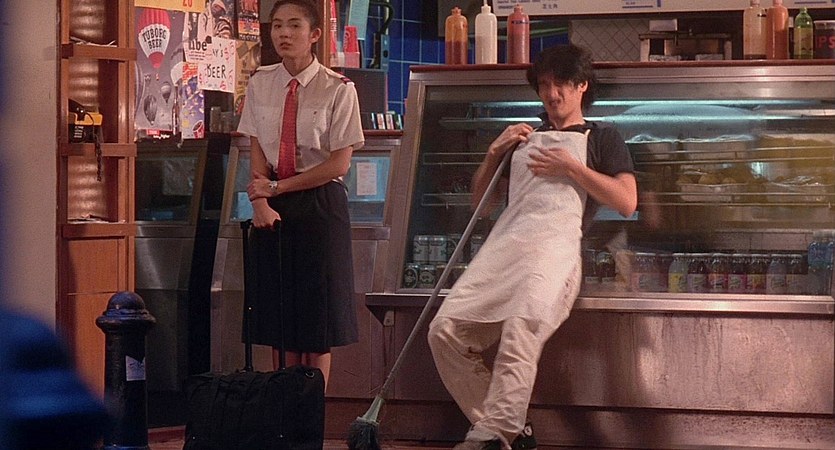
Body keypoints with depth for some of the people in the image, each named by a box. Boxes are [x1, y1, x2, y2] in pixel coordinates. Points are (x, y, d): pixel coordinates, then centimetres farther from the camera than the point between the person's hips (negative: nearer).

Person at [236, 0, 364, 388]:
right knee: (278, 312, 5)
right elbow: (257, 152, 6)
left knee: (318, 311, 1)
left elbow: (339, 164, -9)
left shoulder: (338, 89, -8)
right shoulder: (260, 84, 4)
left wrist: (277, 187, -9)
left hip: (320, 203, -3)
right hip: (272, 208, 3)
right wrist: (260, 200, -10)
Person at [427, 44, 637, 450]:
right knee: (446, 329, -17)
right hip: (503, 244, 6)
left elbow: (627, 202, 4)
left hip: (554, 244, -5)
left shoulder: (601, 138, 19)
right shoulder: (525, 139, 33)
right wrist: (495, 153, 17)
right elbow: (480, 201, 33)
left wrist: (572, 167, 1)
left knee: (523, 326, -36)